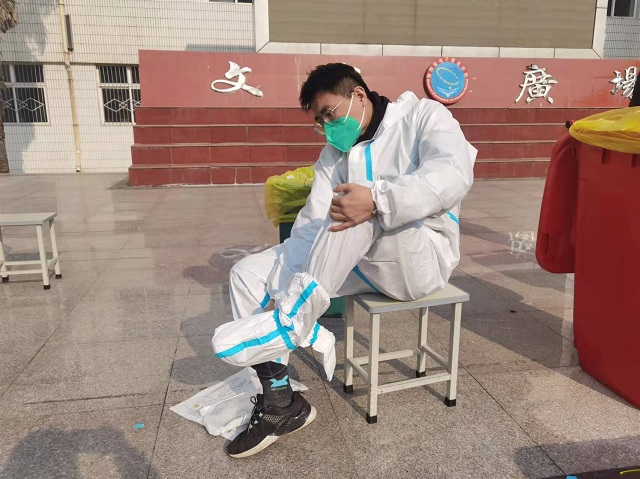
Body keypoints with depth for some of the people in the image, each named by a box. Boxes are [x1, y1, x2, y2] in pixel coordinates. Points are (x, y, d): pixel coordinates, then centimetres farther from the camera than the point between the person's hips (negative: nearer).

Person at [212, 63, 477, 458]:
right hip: (355, 261, 6)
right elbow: (311, 226, -2)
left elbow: (454, 175, -26)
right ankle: (280, 403, -8)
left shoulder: (423, 116, -4)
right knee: (248, 274, -6)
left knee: (363, 206, -36)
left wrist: (378, 199, -40)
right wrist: (283, 291, -14)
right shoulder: (335, 152, 10)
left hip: (423, 258, -5)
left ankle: (291, 324, -25)